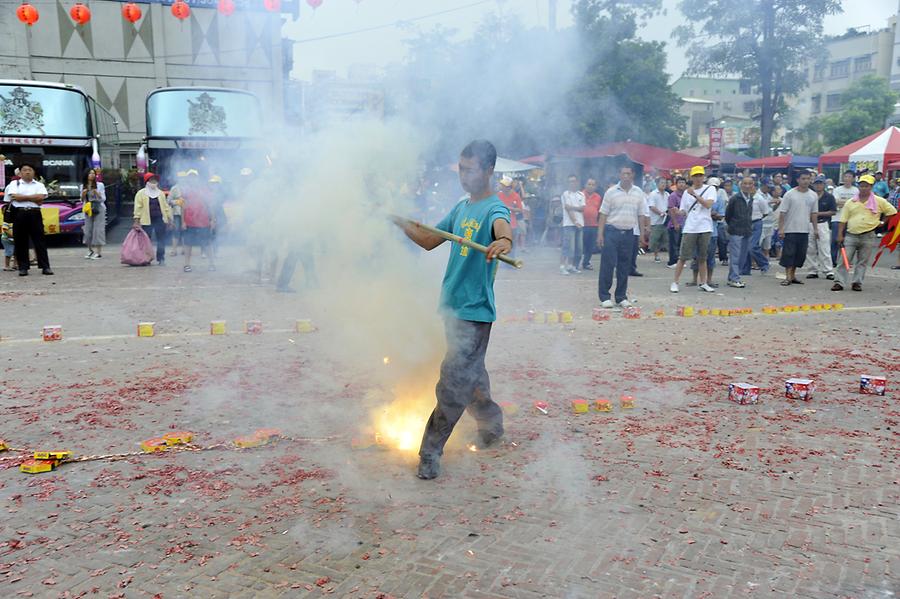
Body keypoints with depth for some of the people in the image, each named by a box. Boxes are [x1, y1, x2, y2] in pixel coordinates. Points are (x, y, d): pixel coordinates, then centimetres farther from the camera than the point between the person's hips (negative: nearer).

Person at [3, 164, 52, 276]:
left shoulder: (39, 185, 12)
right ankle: (23, 267, 7)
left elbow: (41, 197, -6)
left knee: (40, 240, -1)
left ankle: (45, 267, -1)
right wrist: (33, 198, -5)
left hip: (35, 214, 0)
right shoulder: (14, 184, 10)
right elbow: (15, 197, -7)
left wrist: (23, 197, -5)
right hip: (19, 214, 0)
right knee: (21, 242, 2)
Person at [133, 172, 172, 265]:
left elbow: (165, 206, 13)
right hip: (147, 221, -3)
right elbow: (138, 208, -2)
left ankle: (161, 259, 10)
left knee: (161, 240, 2)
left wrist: (169, 219, 9)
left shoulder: (161, 193, 12)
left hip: (160, 219, 3)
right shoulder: (141, 193, 2)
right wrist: (137, 221, -9)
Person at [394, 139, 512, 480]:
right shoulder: (461, 208, 12)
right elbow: (429, 241, 17)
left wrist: (504, 240, -59)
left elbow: (502, 227, -36)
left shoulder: (494, 208, -12)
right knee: (471, 375, 19)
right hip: (452, 307, 8)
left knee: (454, 381, -8)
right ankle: (492, 424, 38)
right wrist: (400, 222, 4)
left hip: (475, 311, -8)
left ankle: (431, 452, -1)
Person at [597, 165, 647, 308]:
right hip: (612, 231, -3)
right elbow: (603, 214, -2)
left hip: (628, 233, 3)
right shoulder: (611, 192, -1)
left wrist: (643, 233, 7)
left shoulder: (639, 193, 7)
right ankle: (604, 297, 2)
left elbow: (641, 215, 12)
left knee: (625, 266, 7)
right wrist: (600, 233, -8)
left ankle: (621, 297, 15)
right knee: (607, 264, -5)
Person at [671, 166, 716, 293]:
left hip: (705, 229, 0)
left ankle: (703, 283, 18)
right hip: (689, 229, 0)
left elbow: (708, 204, -13)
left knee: (702, 258, 9)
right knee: (683, 257, -2)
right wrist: (678, 212, -11)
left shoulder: (710, 189, 3)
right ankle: (675, 282, 5)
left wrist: (694, 194, -18)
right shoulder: (686, 192, 9)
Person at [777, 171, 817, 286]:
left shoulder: (813, 195, 8)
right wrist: (780, 228, -12)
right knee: (788, 254, -5)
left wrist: (815, 228, 12)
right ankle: (788, 277, -1)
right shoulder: (790, 194, -6)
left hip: (805, 230, 5)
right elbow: (782, 212, -7)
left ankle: (793, 275, 19)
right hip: (791, 229, -5)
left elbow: (813, 213, 15)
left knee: (800, 255, 8)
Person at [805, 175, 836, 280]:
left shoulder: (829, 197, 1)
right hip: (810, 224, 3)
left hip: (823, 224, -3)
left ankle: (829, 271, -2)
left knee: (824, 249, -7)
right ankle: (813, 271, 15)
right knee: (810, 250, 6)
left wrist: (819, 213, -10)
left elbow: (833, 212, -1)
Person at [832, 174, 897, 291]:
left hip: (868, 236, 0)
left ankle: (857, 283, 12)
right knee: (844, 260, -5)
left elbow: (893, 212, 10)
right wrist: (840, 235, -2)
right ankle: (839, 282, -4)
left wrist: (883, 222, 4)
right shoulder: (851, 202, 5)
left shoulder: (879, 201, 3)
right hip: (851, 235, 1)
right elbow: (843, 220, 4)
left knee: (862, 262, 5)